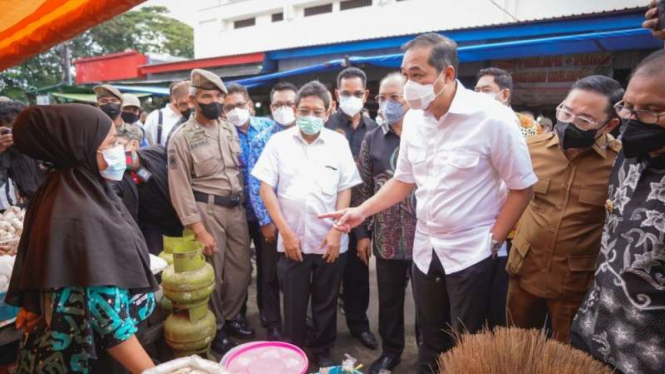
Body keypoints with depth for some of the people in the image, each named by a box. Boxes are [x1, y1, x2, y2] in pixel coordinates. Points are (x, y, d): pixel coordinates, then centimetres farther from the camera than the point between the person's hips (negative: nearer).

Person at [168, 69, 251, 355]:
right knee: (211, 274, 8)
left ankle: (232, 317, 37)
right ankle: (214, 329, 29)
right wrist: (198, 230, -15)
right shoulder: (182, 138, -9)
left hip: (236, 209, 5)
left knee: (241, 270, 13)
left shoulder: (230, 130, 7)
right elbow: (180, 189, -11)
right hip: (206, 210, -5)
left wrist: (241, 201, 9)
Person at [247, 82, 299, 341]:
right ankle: (273, 325, 28)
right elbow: (255, 184, -3)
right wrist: (265, 221, -8)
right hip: (272, 219, -1)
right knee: (271, 274, 11)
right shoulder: (260, 141, 0)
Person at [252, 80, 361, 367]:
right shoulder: (279, 141, -1)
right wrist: (286, 232, -7)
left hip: (330, 240, 1)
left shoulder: (338, 143, 1)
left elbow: (345, 190, 2)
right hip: (292, 239, 0)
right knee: (294, 302, 12)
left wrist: (336, 231, -6)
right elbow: (266, 188, -3)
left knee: (326, 302, 14)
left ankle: (323, 351, 34)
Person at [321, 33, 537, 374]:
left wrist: (494, 241, -11)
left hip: (471, 252, -4)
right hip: (425, 250, 5)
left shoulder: (492, 117, -17)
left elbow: (521, 186, -9)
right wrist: (362, 211, -2)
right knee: (430, 341, 20)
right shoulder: (413, 118, 0)